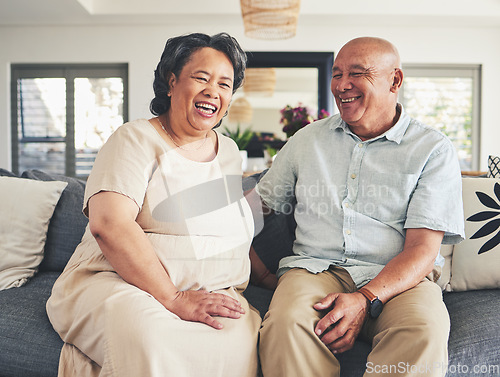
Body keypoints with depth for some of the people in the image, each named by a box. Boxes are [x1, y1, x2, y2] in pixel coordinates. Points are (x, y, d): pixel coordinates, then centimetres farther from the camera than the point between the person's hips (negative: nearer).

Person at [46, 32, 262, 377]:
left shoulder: (229, 151, 17)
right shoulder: (136, 140, -3)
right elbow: (108, 225, -19)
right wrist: (174, 299, -22)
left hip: (212, 294, 5)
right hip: (115, 282, -4)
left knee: (240, 342, -29)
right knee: (152, 340, -37)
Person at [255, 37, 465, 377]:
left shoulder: (434, 150, 6)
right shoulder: (307, 140, 16)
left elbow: (423, 248, -4)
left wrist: (365, 300, -22)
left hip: (397, 280, -1)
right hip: (316, 268, 2)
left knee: (425, 332, -34)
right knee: (286, 324, -31)